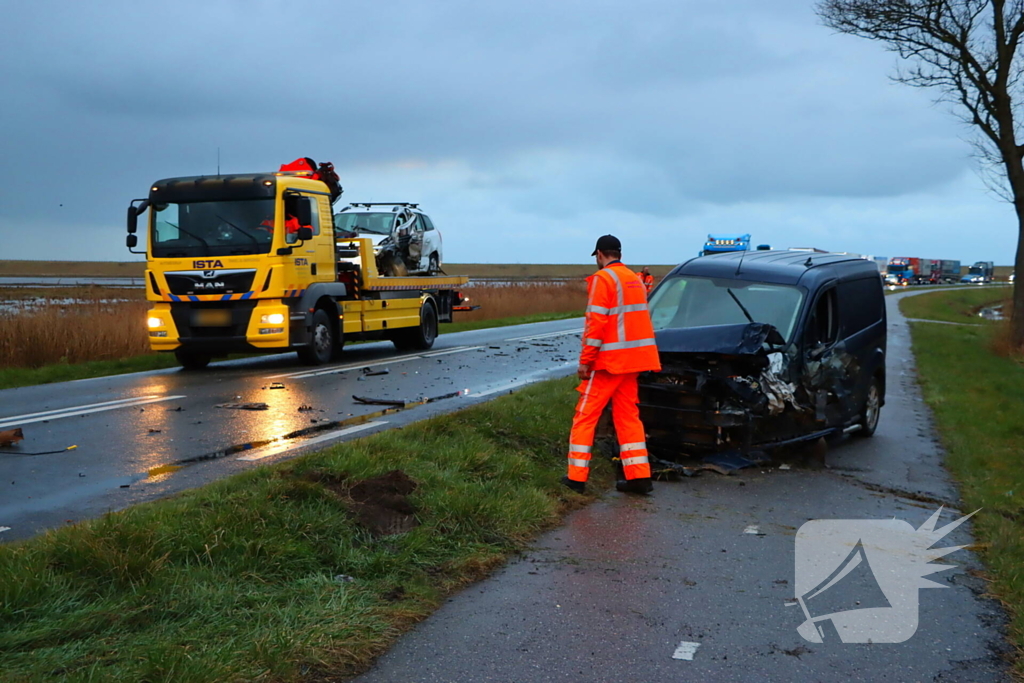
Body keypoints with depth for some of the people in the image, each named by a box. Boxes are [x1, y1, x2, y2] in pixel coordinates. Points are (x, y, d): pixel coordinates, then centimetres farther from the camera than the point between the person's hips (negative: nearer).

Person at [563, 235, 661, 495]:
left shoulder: (603, 278, -10)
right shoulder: (635, 279, 14)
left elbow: (596, 322, -16)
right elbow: (637, 319, 15)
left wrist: (585, 361, -13)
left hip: (608, 361, -7)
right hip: (632, 359, 7)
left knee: (585, 416, 1)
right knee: (628, 415, 13)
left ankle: (576, 477, 3)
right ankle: (639, 476, 11)